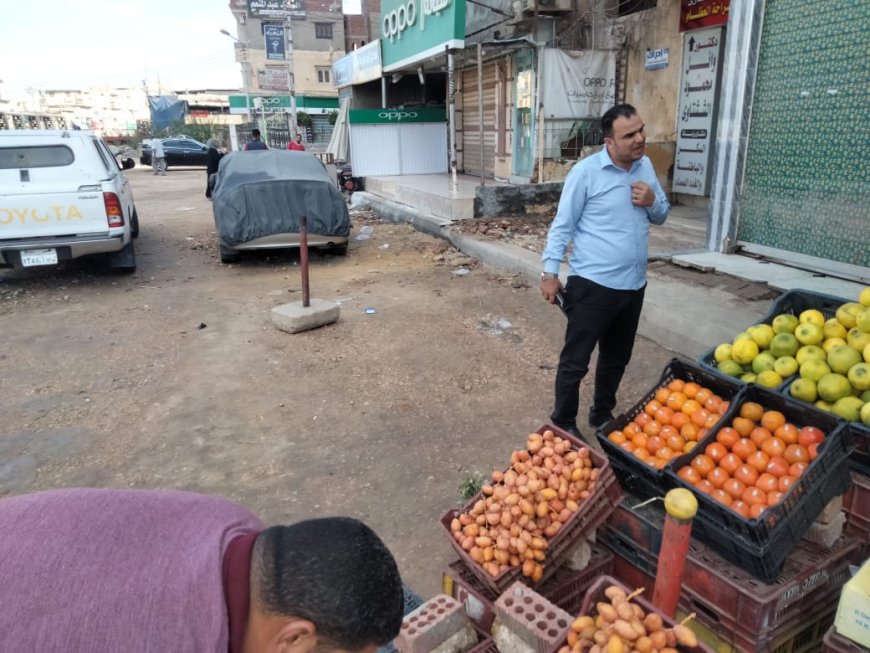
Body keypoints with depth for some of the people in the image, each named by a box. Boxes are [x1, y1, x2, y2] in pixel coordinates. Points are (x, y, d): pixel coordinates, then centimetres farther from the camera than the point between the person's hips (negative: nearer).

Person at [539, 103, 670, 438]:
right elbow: (562, 225, -9)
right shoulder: (585, 172, -12)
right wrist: (550, 272, -13)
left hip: (633, 285, 7)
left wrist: (652, 202, -7)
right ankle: (563, 424, 20)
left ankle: (602, 415, 38)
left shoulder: (646, 166, 7)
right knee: (575, 360, 3)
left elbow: (662, 215, 16)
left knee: (616, 358, 19)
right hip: (592, 284, -6)